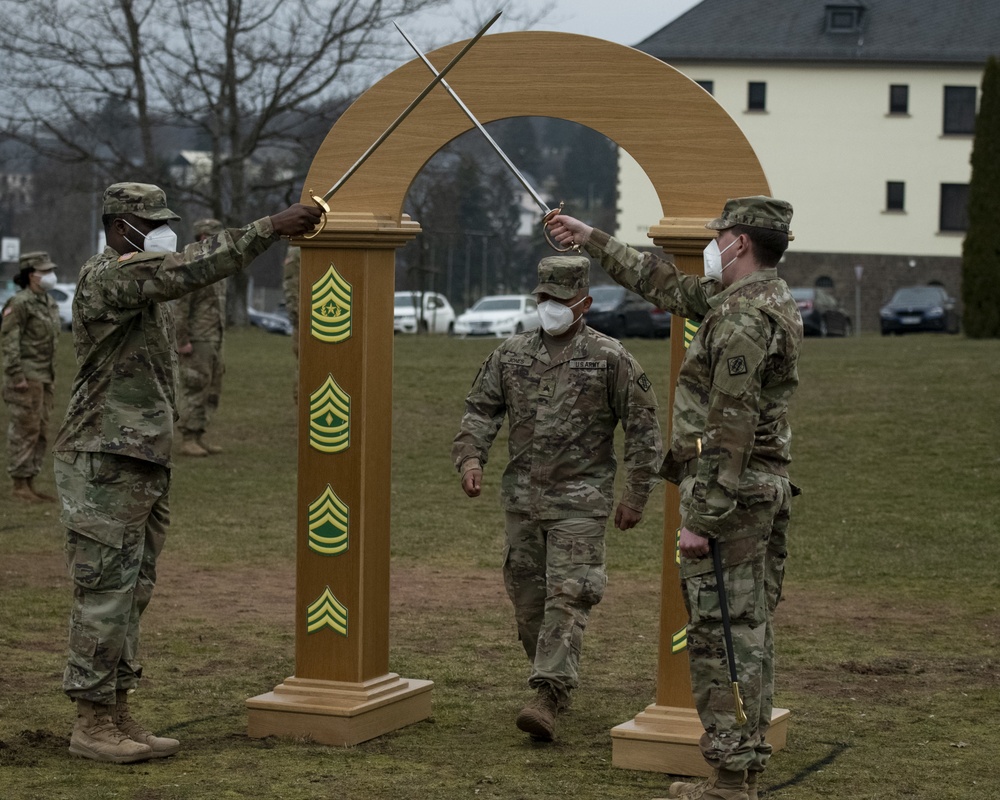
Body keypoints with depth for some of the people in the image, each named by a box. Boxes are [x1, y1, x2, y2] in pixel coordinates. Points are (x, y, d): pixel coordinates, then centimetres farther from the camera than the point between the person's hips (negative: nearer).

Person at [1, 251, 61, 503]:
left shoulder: (49, 304, 14)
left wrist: (52, 375, 18)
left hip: (44, 378, 9)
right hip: (26, 377, -9)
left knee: (40, 432, 9)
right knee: (25, 430, -6)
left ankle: (30, 483, 14)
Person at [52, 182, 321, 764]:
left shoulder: (147, 289, 18)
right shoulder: (104, 278, -13)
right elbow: (191, 268, -27)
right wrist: (271, 228, -30)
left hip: (144, 468, 10)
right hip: (105, 467, -10)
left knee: (132, 595, 11)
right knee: (105, 595, -6)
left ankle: (118, 717, 16)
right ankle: (92, 725, -1)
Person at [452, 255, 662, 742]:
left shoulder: (609, 359, -4)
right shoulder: (511, 355, 8)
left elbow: (643, 428, 0)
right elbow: (481, 410, 8)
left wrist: (636, 495, -2)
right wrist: (470, 457, -11)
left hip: (579, 500, -5)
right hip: (522, 496, 5)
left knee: (566, 597, -13)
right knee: (527, 599, 10)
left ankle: (547, 697, -18)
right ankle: (558, 683, 28)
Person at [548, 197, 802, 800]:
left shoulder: (742, 317, -17)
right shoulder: (770, 299, 15)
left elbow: (731, 428, -22)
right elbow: (665, 284, 27)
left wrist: (701, 518, -22)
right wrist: (591, 239, 33)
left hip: (731, 488, -10)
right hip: (771, 487, 10)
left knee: (721, 635, -7)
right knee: (752, 630, 13)